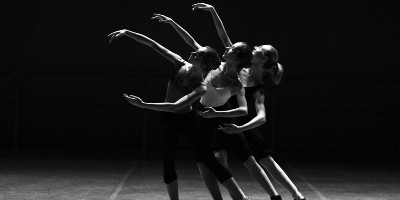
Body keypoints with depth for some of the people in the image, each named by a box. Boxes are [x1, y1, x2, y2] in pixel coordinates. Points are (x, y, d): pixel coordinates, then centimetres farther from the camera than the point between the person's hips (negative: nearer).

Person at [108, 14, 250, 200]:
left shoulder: (201, 88, -27)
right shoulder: (181, 64, -12)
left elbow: (175, 106, -37)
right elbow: (154, 45, -11)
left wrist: (144, 105, -42)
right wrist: (126, 32, -16)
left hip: (186, 119, -5)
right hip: (168, 120, 5)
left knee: (209, 160, -9)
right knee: (168, 163, 1)